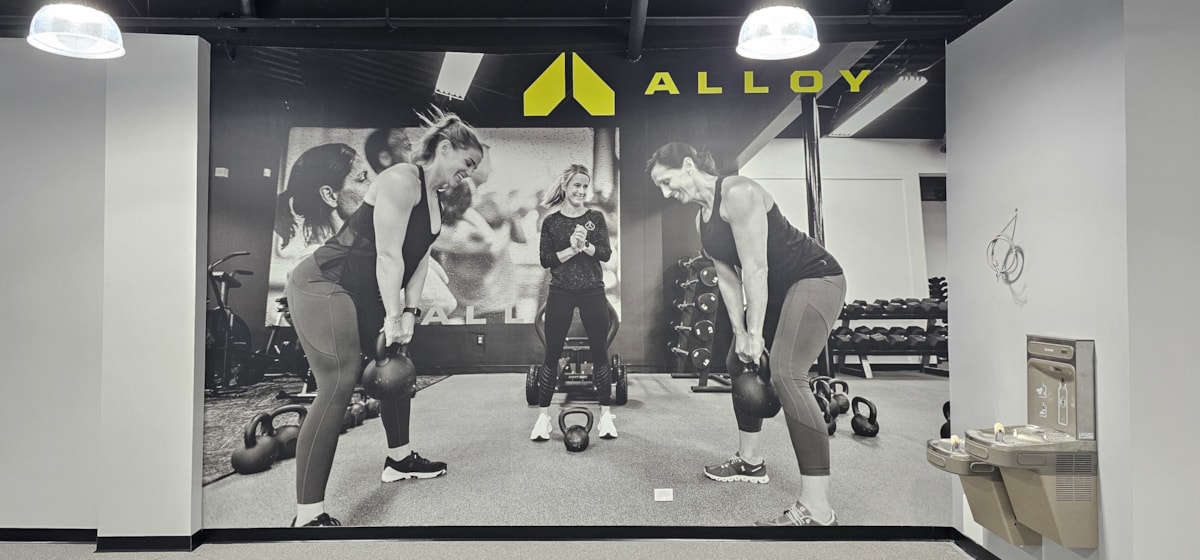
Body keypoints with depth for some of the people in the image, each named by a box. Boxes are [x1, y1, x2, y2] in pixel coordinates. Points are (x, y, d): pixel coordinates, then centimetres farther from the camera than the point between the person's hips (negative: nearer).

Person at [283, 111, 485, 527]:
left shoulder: (434, 200, 13)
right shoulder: (403, 180, -17)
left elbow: (419, 258, 10)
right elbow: (388, 255, -22)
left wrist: (409, 312, 1)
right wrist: (393, 318, -21)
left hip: (366, 295, 10)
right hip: (324, 286, -10)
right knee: (337, 389, -16)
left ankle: (399, 459, 37)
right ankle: (308, 515, -13)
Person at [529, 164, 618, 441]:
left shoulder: (596, 217, 6)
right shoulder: (551, 221, 4)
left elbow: (606, 253, -5)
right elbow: (545, 260, -4)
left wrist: (584, 245, -22)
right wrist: (572, 249, -16)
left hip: (593, 291, 1)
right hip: (560, 293, 0)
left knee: (600, 352, 3)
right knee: (551, 353, 2)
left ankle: (606, 414, 15)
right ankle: (543, 416, 11)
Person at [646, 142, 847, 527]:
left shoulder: (738, 193, -21)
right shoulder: (701, 218, 7)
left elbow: (755, 268, -24)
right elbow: (727, 278, 6)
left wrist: (755, 333, -22)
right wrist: (739, 333, -2)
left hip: (815, 278, -10)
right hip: (775, 289, 10)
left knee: (786, 375, -24)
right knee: (739, 362, 16)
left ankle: (817, 511, -25)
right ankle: (750, 461, 32)